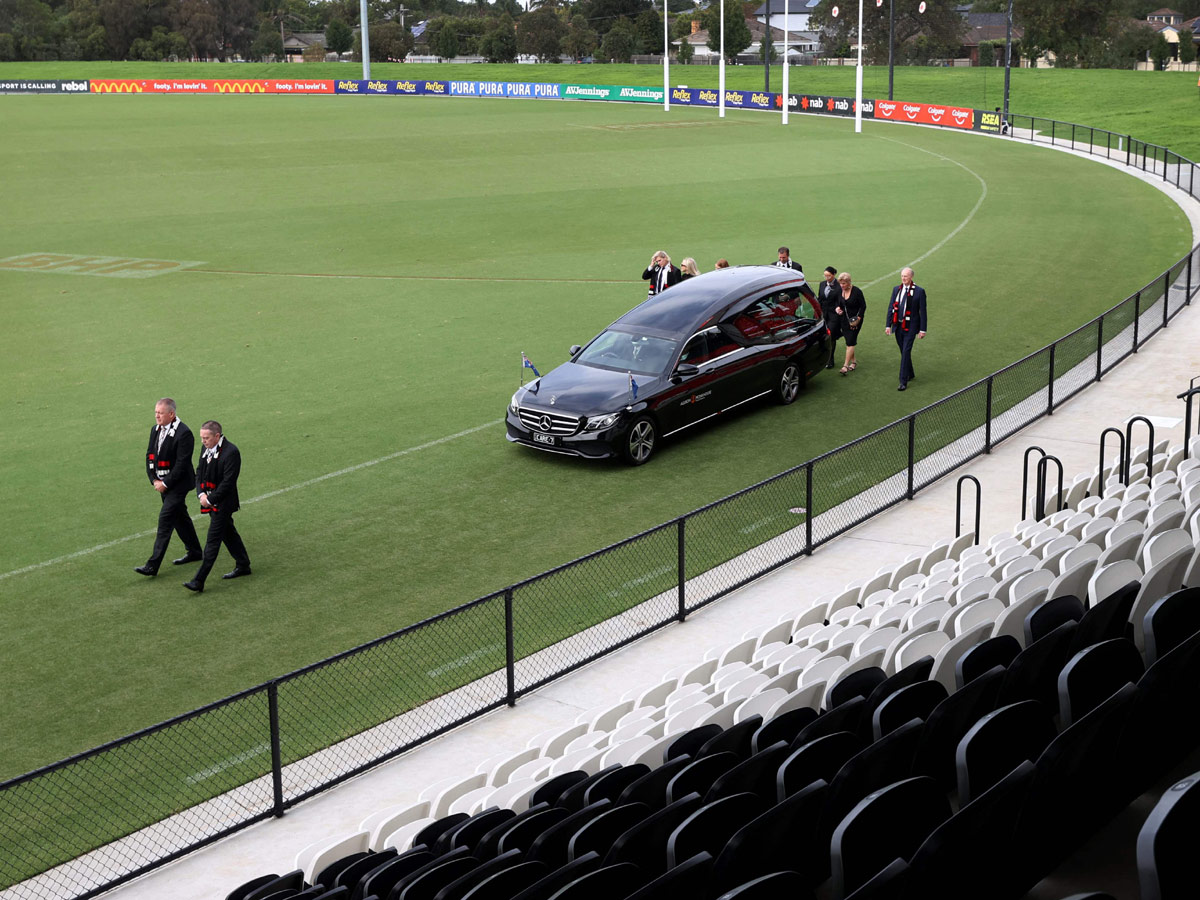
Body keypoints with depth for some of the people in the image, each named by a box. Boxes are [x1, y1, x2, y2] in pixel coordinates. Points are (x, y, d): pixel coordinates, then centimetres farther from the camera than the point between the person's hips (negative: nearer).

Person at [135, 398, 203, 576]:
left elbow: (182, 463, -21)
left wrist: (165, 483, -17)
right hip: (162, 483, 8)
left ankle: (152, 566, -12)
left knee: (165, 520, -11)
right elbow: (150, 455, 9)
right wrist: (154, 480, -2)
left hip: (178, 484, -8)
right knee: (180, 517, 19)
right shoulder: (155, 430, 5)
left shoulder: (183, 433, -20)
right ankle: (194, 552, 35)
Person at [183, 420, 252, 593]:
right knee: (229, 534, 20)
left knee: (213, 541, -7)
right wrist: (201, 494, -6)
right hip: (210, 501, 9)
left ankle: (199, 581, -9)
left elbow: (228, 482, -21)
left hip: (222, 504, -9)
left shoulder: (231, 452, -20)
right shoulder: (207, 449, 6)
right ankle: (243, 565, 35)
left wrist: (210, 499, -18)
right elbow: (199, 472, 10)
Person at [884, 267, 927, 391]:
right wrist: (888, 325, 3)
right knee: (903, 352, 14)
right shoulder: (896, 289, 7)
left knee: (906, 352, -10)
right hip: (898, 325, 5)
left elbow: (922, 311, -4)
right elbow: (891, 308, 9)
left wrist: (922, 329, -7)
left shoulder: (919, 291, -6)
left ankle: (903, 382, -9)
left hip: (910, 327, -5)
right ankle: (910, 374, 34)